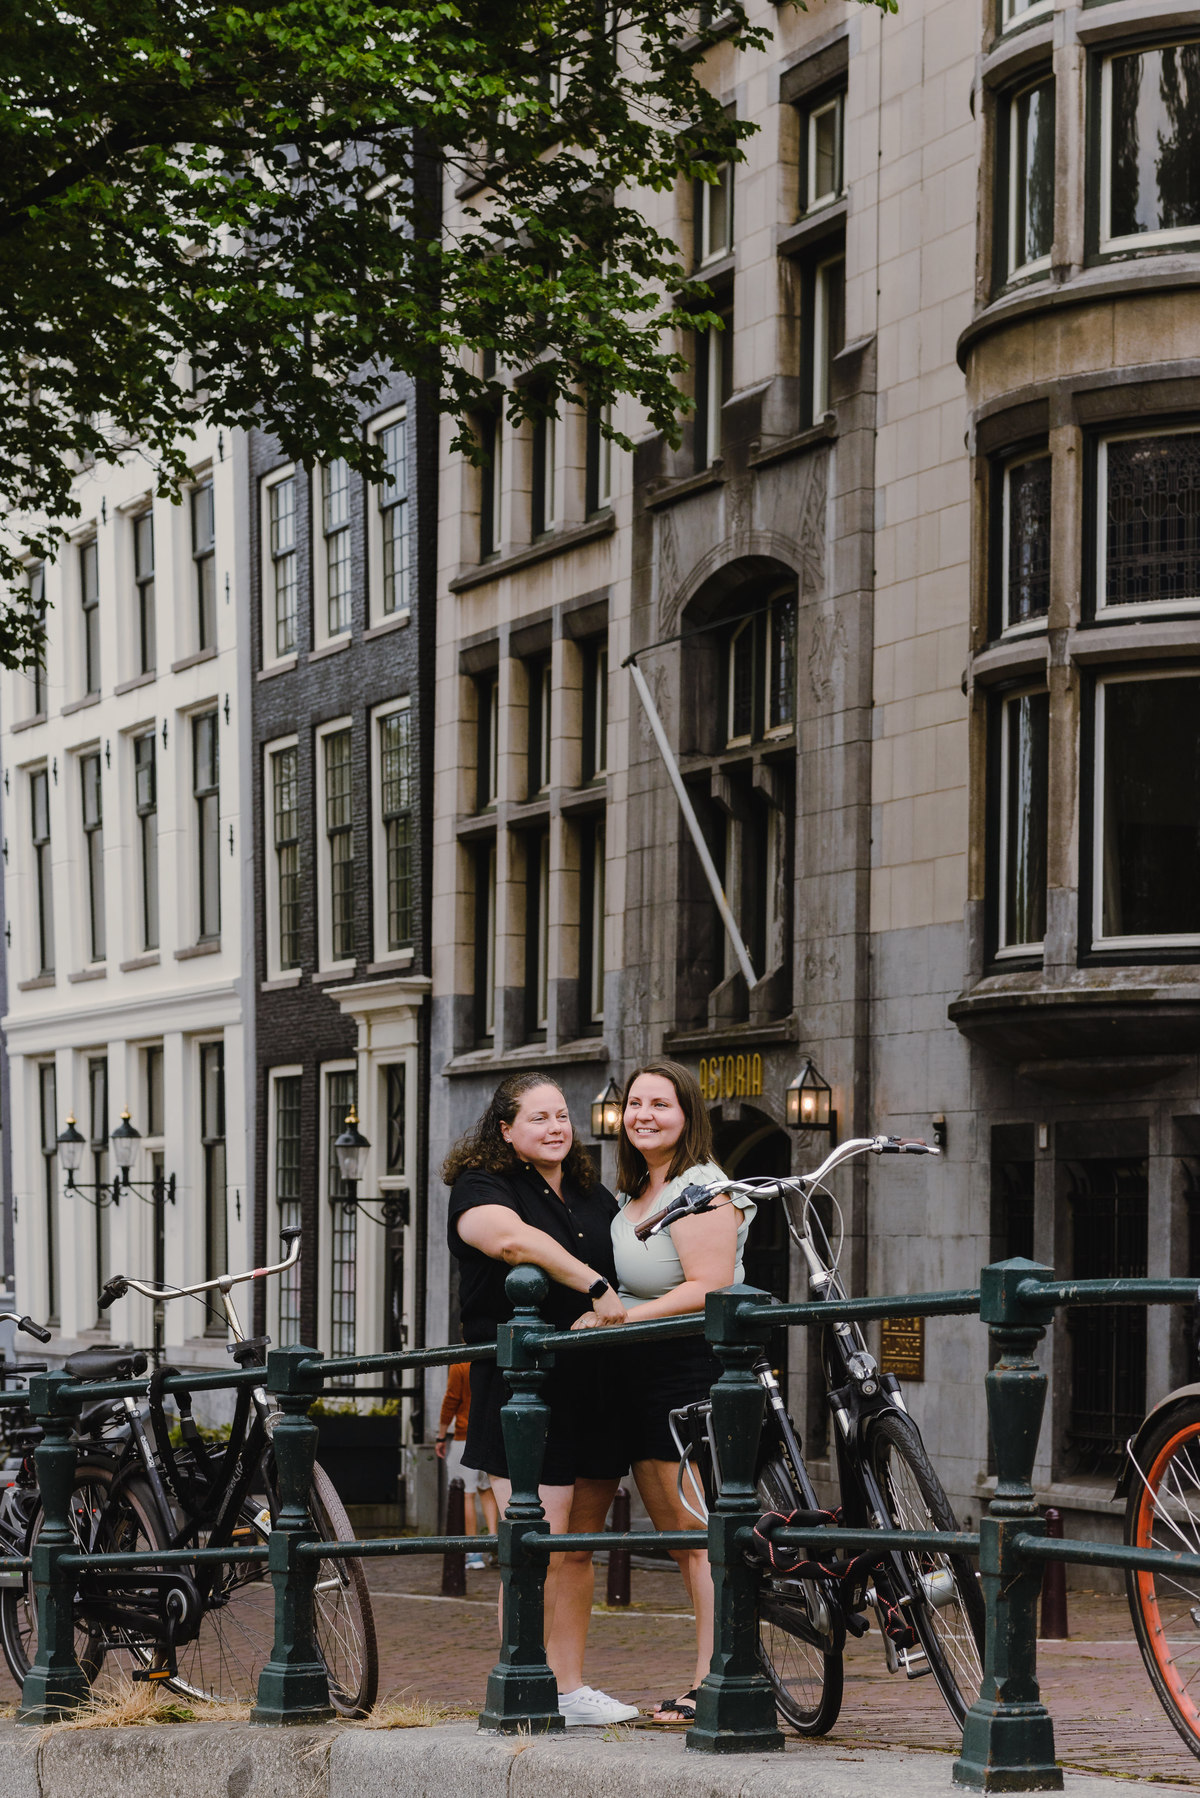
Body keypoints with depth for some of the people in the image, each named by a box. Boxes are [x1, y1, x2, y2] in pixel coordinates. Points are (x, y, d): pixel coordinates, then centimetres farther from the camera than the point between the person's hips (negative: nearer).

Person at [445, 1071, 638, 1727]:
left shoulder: (594, 1197, 19)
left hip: (594, 1391, 7)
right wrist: (596, 1287, -28)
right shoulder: (480, 1188, -4)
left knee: (578, 1548, 10)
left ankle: (571, 1688, 16)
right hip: (520, 1385, -7)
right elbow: (513, 1238, -25)